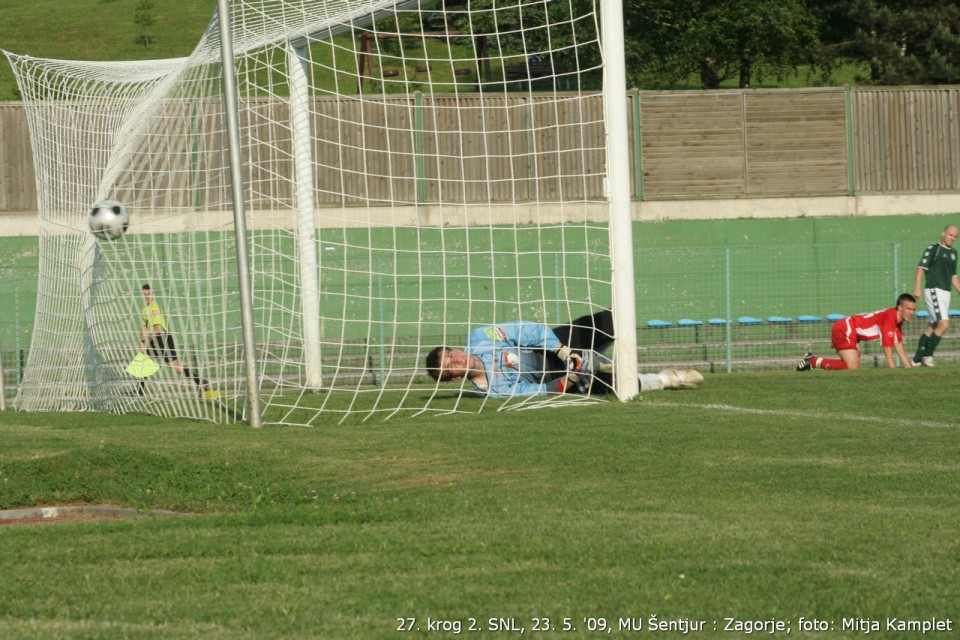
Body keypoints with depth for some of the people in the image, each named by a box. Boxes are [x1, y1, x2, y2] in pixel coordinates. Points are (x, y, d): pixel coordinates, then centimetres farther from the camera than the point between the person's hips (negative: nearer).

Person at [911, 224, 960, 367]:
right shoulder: (934, 249, -6)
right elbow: (921, 267, -12)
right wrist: (917, 288, -23)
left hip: (945, 293, 8)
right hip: (934, 291, -8)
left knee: (931, 327, 8)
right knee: (943, 324, -18)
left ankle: (918, 359, 12)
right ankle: (927, 355, -12)